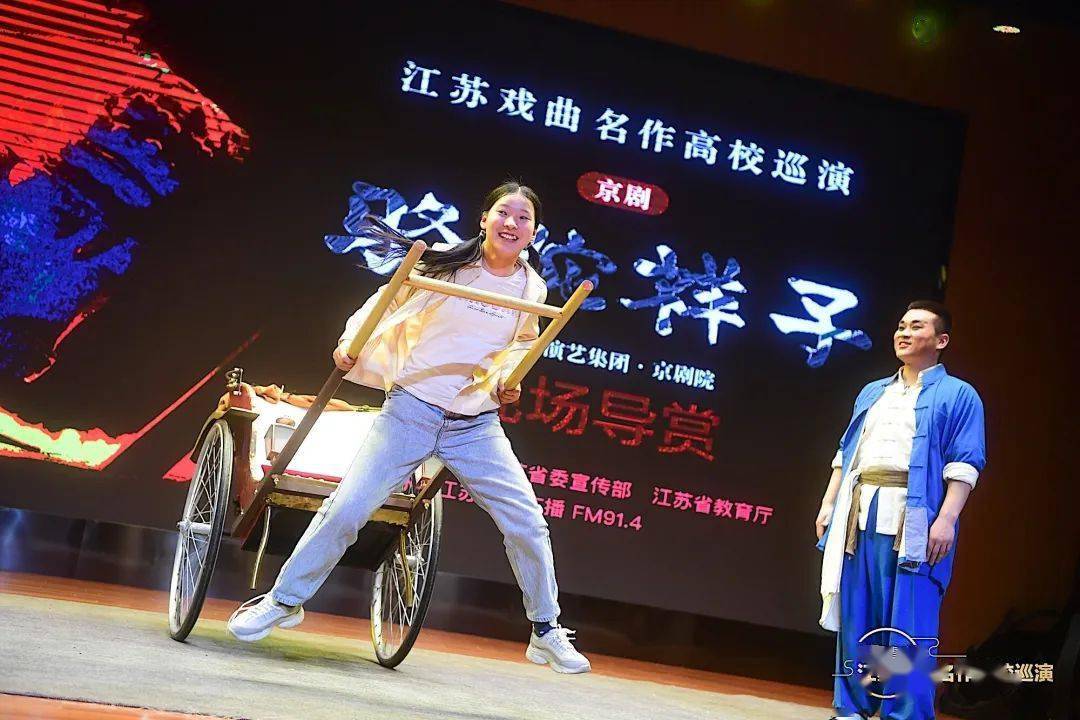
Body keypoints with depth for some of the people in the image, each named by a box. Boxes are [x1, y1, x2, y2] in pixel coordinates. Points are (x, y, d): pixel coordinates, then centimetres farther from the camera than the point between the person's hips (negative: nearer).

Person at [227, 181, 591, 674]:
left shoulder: (533, 289, 1)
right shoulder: (447, 265, -9)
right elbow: (387, 303, 3)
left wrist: (507, 375, 4)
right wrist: (351, 344, -10)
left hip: (477, 426, 3)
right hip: (411, 410, -2)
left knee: (527, 523, -3)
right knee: (346, 509, -5)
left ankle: (546, 634, 15)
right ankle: (284, 601, 15)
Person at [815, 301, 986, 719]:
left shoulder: (957, 395, 5)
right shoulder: (872, 393, 23)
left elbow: (965, 464, -5)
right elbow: (846, 453, 23)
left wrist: (946, 519, -16)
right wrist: (828, 504, 14)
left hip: (913, 519, -6)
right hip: (860, 513, 6)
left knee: (908, 625, -7)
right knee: (855, 618, 6)